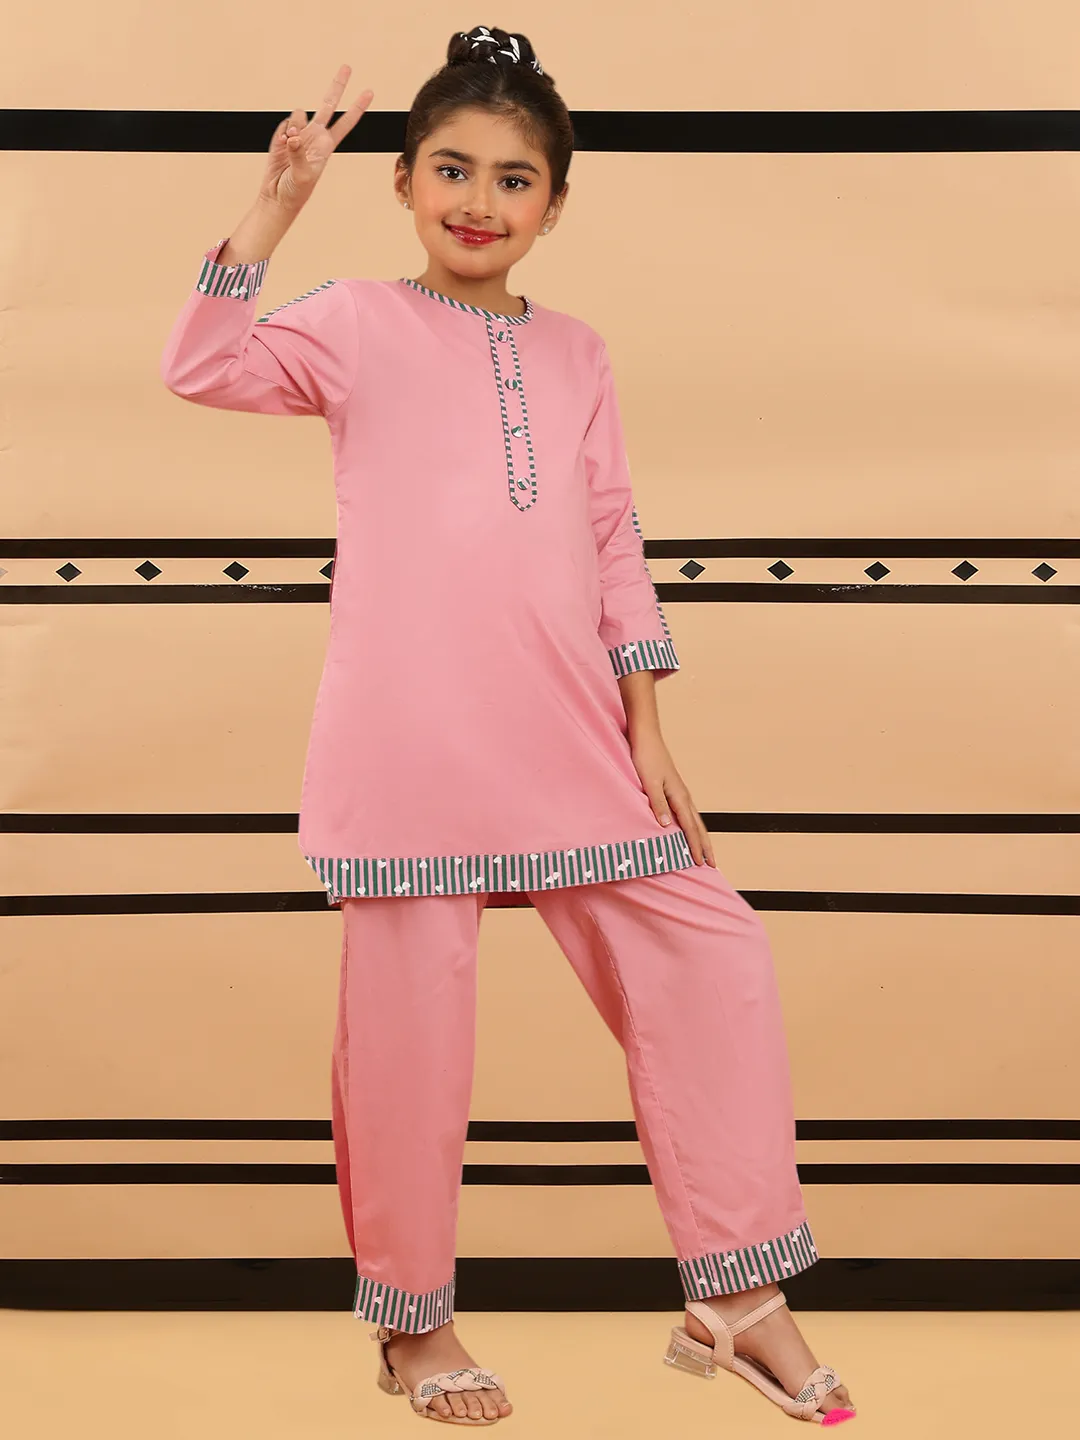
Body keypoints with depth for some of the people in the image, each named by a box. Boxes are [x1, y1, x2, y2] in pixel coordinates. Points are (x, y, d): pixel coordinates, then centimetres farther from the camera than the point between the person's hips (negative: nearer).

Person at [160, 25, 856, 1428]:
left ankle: (739, 1300, 17)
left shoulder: (575, 352, 15)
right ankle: (412, 1324, 24)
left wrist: (648, 732, 8)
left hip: (571, 742, 4)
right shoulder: (360, 324, 4)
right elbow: (206, 366, -13)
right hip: (408, 743, -4)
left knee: (712, 959, 3)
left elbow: (613, 543, 13)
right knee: (409, 1022, 2)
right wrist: (276, 206, -20)